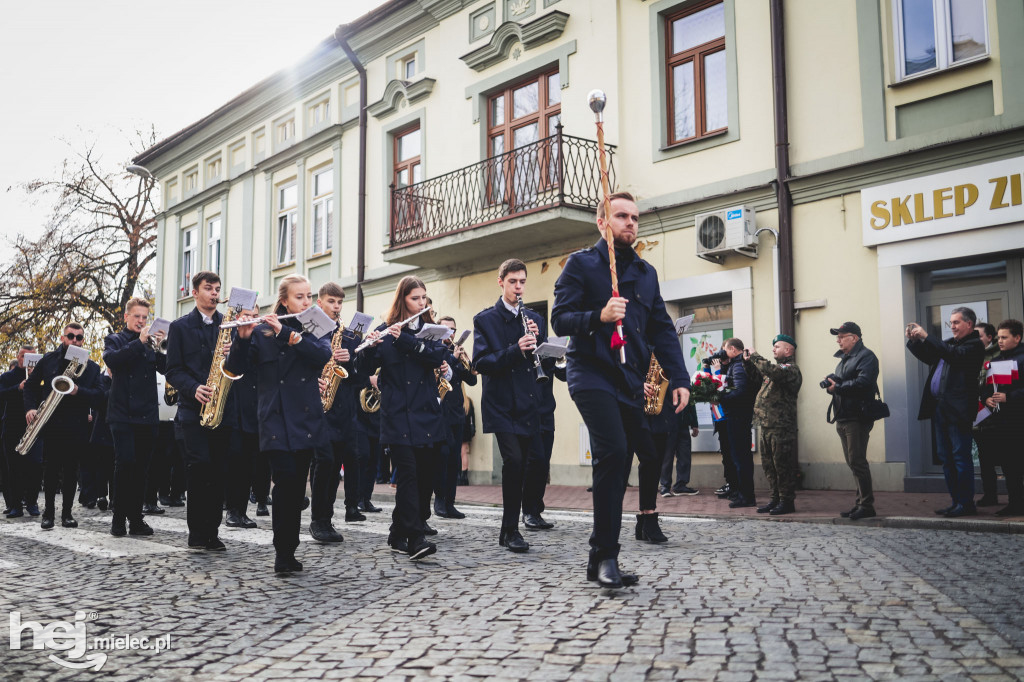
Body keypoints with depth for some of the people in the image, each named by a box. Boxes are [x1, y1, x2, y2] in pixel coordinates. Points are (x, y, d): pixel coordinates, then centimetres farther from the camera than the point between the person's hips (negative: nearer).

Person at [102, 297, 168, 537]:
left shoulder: (152, 343, 14)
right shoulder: (114, 340, 8)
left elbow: (166, 368, 1)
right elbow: (111, 358, -13)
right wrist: (139, 342, -18)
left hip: (147, 415, 3)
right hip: (122, 414, -3)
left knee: (141, 467, 5)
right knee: (125, 463, -12)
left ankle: (136, 518, 11)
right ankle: (118, 518, -2)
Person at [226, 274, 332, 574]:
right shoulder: (263, 332, 3)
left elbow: (323, 355, -11)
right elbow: (236, 368, -4)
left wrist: (287, 333, -18)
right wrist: (242, 338, -21)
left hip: (306, 419, 3)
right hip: (276, 419, -3)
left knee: (297, 485, 7)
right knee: (286, 480, -15)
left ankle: (288, 553, 18)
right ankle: (283, 553, -6)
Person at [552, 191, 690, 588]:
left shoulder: (646, 272, 19)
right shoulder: (581, 264, 3)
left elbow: (662, 330, 16)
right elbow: (560, 319, -5)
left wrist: (679, 378, 4)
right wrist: (599, 316, -24)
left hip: (631, 381, 6)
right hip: (592, 374, -6)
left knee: (623, 461, 6)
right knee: (614, 452, -21)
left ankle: (601, 559, 21)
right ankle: (605, 555, -13)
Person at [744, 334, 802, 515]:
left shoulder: (791, 369, -9)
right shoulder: (777, 367, 21)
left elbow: (772, 371, -29)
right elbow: (758, 377, 32)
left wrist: (755, 356, -17)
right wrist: (749, 362, 14)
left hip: (781, 427, -9)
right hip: (767, 425, 9)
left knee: (782, 465, -4)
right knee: (768, 464, 13)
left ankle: (787, 501, 4)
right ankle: (775, 499, 21)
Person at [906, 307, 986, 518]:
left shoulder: (974, 345, -6)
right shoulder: (949, 343, 19)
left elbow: (955, 355, -23)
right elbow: (928, 356, 24)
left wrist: (927, 336, -22)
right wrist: (913, 340, 7)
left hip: (957, 409, -9)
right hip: (939, 408, 9)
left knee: (961, 457, -4)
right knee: (945, 457, 11)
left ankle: (966, 503, 2)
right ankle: (956, 501, 18)